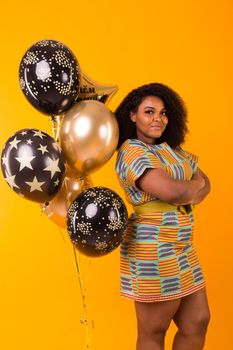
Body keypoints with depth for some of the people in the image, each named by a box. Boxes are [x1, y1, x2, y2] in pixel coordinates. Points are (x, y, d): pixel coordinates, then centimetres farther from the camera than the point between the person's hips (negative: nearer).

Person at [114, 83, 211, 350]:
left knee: (197, 323, 12)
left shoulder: (170, 149, 14)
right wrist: (193, 186, -3)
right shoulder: (131, 151, -14)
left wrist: (187, 194, -10)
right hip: (153, 250, -9)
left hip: (181, 248, 9)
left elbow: (204, 184, 12)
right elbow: (173, 192, -25)